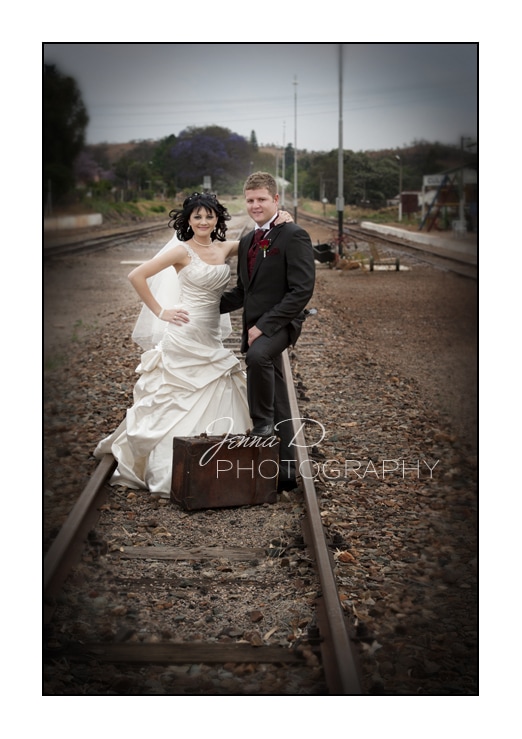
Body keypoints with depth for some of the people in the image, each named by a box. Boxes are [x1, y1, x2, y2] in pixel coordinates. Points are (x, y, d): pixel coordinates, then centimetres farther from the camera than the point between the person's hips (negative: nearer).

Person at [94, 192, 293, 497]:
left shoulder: (225, 249, 7)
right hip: (185, 337, -6)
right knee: (179, 401, 1)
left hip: (212, 338, 6)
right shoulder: (182, 251, -9)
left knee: (215, 403, 7)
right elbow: (137, 276, -11)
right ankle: (173, 474, 14)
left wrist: (279, 222, -3)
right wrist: (160, 312, -10)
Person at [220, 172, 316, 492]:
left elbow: (302, 290, -17)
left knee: (258, 355, -39)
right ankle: (285, 472, 18)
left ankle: (263, 422, -19)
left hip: (279, 325, -8)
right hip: (255, 329, 8)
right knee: (278, 408, 11)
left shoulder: (294, 236, -8)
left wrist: (264, 326, -20)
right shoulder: (247, 241, 18)